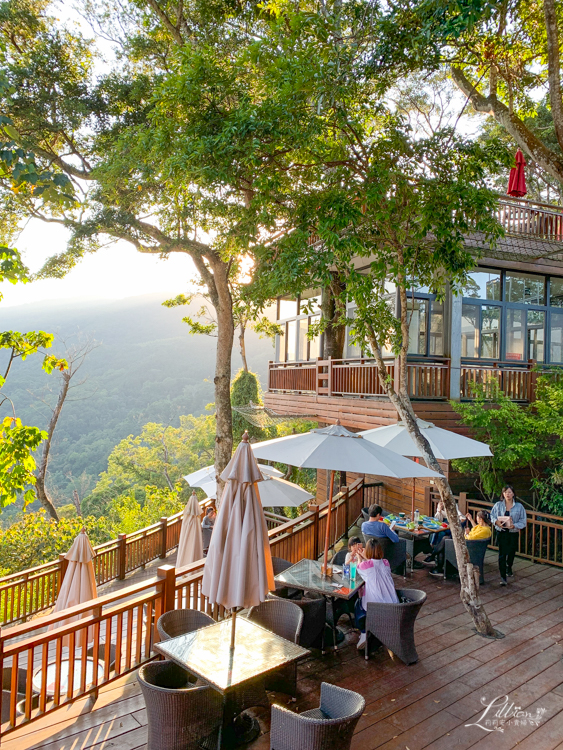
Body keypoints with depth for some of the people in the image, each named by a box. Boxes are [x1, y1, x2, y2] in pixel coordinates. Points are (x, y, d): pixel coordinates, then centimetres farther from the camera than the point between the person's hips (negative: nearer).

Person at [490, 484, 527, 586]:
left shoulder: (519, 506, -6)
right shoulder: (498, 505, -3)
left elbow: (523, 521, -5)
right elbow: (492, 515, 5)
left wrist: (514, 525, -21)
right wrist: (496, 521, -16)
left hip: (513, 533, 1)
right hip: (501, 533, -1)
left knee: (511, 552, 20)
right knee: (502, 554, -7)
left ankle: (509, 568, 49)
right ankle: (503, 577, -3)